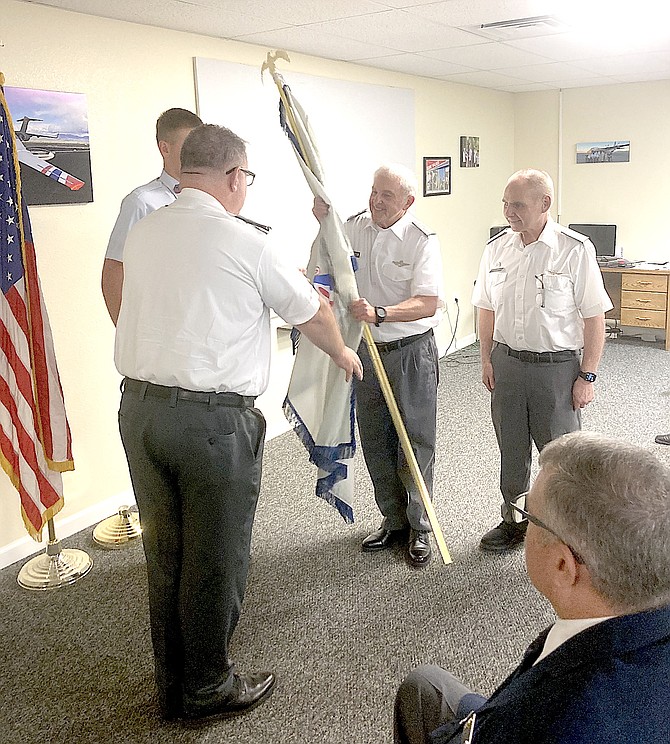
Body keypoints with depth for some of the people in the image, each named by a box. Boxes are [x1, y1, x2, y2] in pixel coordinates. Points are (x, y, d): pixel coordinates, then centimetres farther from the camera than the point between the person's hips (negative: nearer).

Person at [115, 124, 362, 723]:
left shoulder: (142, 233, 8)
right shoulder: (246, 242, -10)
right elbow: (313, 315, 2)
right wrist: (343, 353, 25)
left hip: (139, 407, 7)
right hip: (212, 419, -6)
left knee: (164, 553, 18)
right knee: (214, 560, 10)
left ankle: (172, 684, 36)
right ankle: (208, 689, 28)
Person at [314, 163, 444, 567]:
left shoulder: (422, 241, -11)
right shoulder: (354, 226, 3)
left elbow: (427, 304, -20)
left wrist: (379, 313, -34)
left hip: (411, 352, -5)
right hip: (367, 350, 5)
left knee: (415, 442, 3)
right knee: (375, 441, 12)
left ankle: (419, 527, 19)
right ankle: (394, 520, 30)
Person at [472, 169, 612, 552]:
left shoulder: (576, 250, -12)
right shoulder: (497, 248, 3)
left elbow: (594, 318, -10)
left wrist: (588, 376, -11)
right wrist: (487, 360, 10)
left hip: (558, 366, -4)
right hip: (507, 364, 5)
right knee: (512, 452, 16)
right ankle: (513, 523, 34)